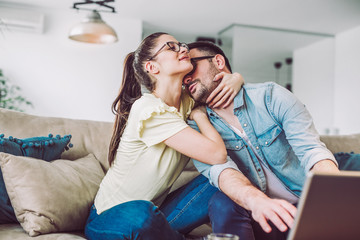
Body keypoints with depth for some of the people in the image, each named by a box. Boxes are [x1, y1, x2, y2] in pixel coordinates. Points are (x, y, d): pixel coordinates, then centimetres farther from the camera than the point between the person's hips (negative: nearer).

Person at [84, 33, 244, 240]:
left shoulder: (185, 101, 1)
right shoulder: (149, 109, -24)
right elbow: (217, 154, -27)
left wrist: (234, 80, -8)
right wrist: (199, 113, -9)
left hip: (154, 213, 7)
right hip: (111, 221, -6)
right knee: (138, 215, -41)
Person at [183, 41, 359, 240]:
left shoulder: (271, 96, -2)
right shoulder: (197, 126, 0)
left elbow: (311, 150, -13)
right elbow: (218, 169, -19)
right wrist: (256, 201, -42)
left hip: (303, 208, 0)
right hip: (253, 217, 1)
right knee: (222, 203, -31)